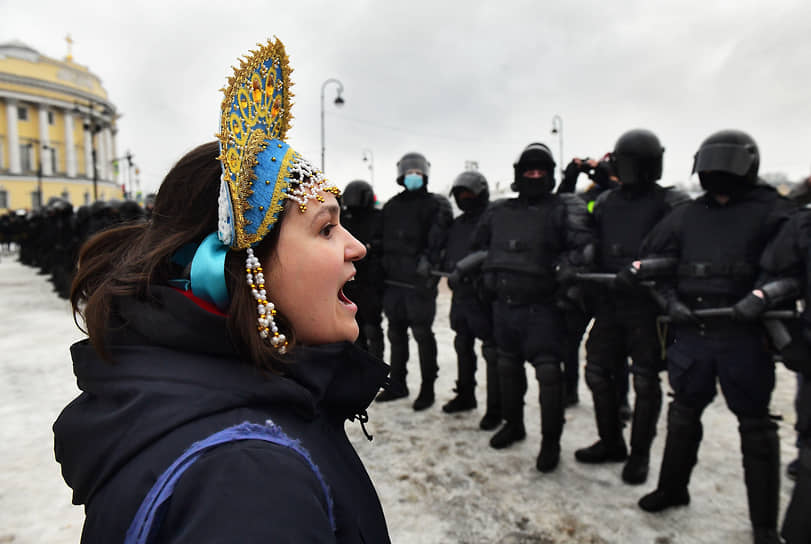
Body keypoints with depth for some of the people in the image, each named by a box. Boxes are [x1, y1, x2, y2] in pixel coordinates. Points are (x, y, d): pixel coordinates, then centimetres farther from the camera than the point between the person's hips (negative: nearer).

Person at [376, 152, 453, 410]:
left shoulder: (436, 204, 0)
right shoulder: (391, 206, 16)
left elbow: (438, 240, -12)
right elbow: (384, 240, 17)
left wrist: (428, 262, -23)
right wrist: (383, 269, 11)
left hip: (419, 282, -6)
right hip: (393, 280, 6)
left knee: (423, 335, 1)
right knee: (396, 333, 14)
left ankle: (427, 388, 14)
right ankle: (397, 384, 28)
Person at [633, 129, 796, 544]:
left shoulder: (773, 211, 0)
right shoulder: (686, 215, 10)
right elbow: (653, 261, 9)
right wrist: (670, 301, -4)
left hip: (744, 335, -3)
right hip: (690, 331, 4)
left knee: (755, 424, 7)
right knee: (683, 412, 16)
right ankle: (672, 489, 36)